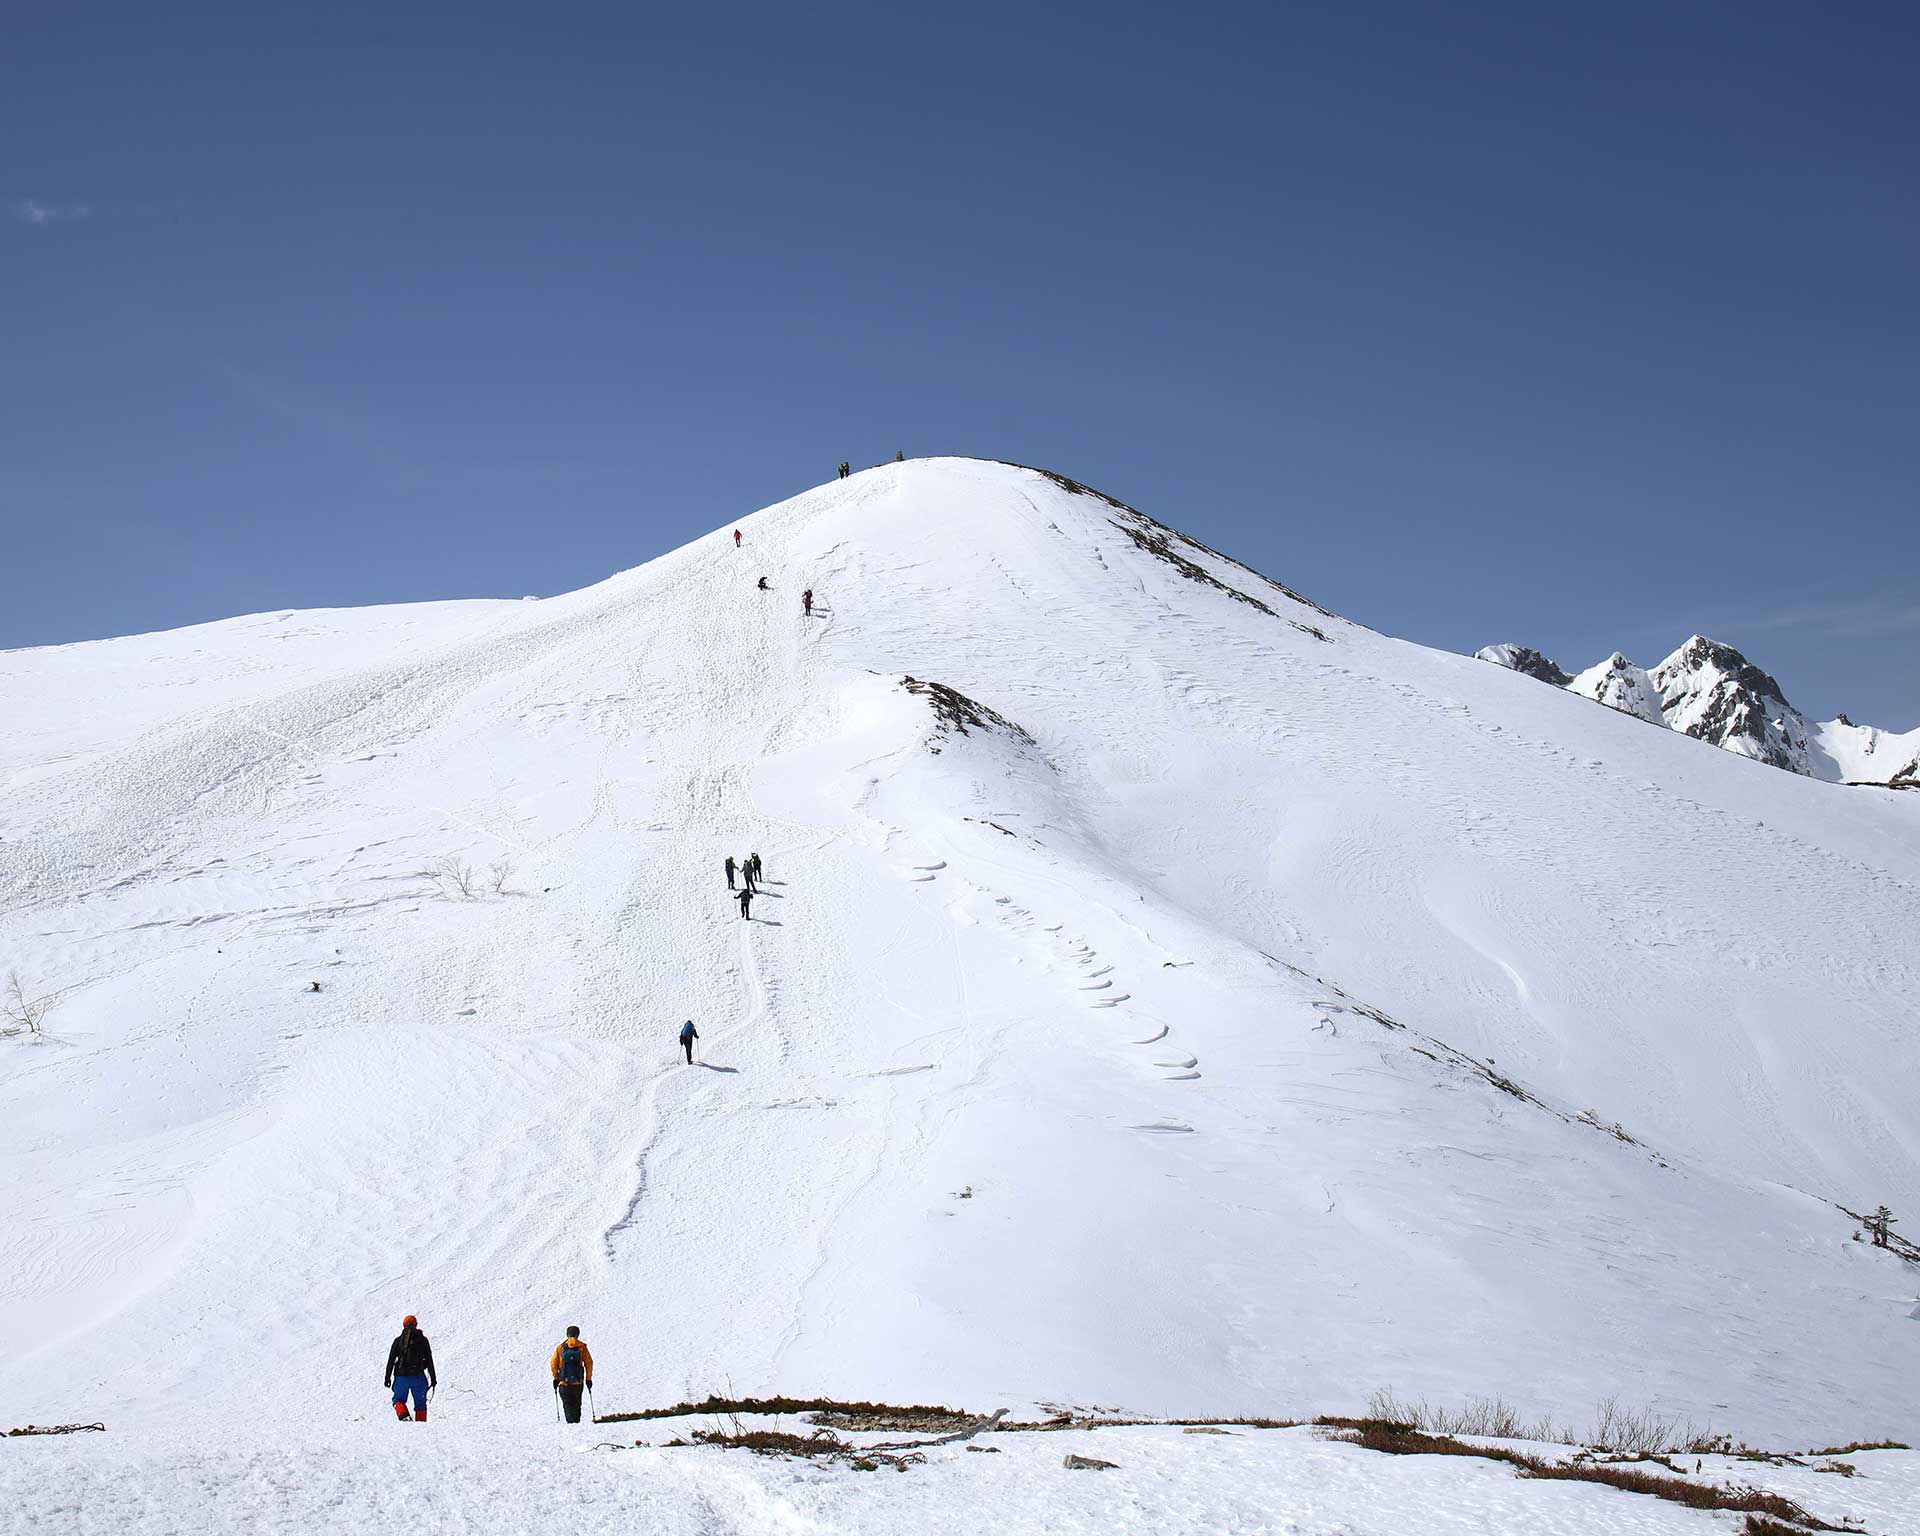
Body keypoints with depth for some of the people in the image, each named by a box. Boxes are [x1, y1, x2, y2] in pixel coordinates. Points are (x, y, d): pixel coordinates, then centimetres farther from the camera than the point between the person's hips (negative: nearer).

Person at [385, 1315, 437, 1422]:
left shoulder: (398, 1340, 5)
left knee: (398, 1400, 13)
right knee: (420, 1403, 12)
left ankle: (404, 1416, -15)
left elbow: (391, 1360, 3)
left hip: (402, 1376, 0)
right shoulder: (422, 1340, 5)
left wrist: (388, 1377, 9)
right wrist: (433, 1378, 8)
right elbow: (429, 1361, 3)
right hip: (418, 1377, 0)